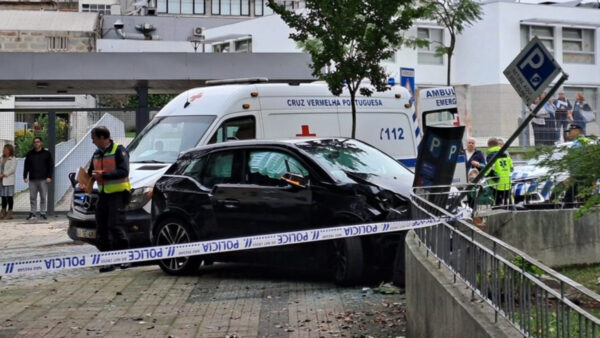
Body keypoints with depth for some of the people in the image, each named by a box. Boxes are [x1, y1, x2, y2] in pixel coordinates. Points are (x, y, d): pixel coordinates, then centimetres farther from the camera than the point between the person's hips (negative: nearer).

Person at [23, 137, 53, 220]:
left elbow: (51, 166, 2)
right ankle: (32, 213, 10)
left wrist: (49, 177, -7)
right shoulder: (30, 154, 12)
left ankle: (42, 213, 6)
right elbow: (26, 166, 14)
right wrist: (25, 176, 4)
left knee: (43, 197, 0)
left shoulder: (46, 153, 4)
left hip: (43, 179, -2)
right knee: (32, 197, 3)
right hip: (32, 179, 2)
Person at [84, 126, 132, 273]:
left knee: (115, 226, -12)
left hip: (117, 193, -8)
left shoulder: (119, 151, -7)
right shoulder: (96, 154, 17)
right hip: (103, 194, 8)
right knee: (101, 228, 3)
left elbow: (124, 171, -18)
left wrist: (103, 175, -22)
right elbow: (91, 172, 27)